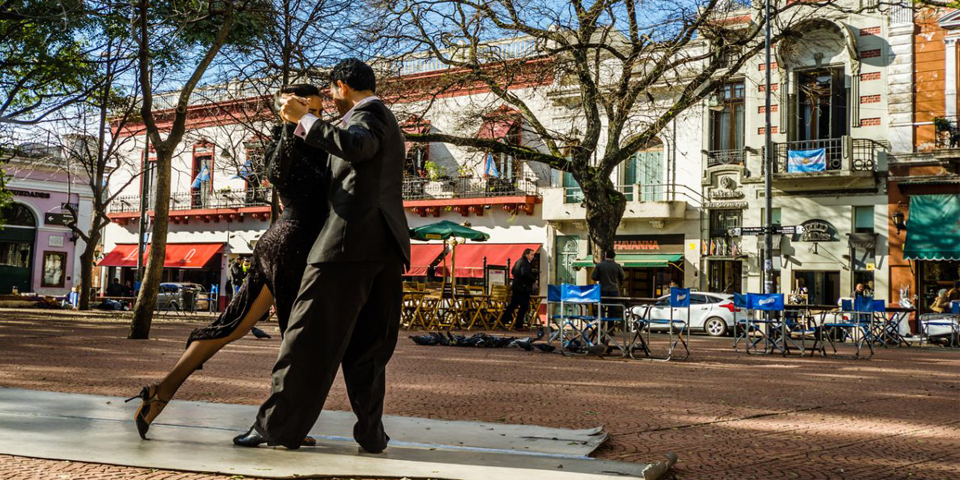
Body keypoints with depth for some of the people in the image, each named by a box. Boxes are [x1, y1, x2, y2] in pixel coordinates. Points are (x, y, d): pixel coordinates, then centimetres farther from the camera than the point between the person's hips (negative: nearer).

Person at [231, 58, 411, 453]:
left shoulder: (367, 111, -1)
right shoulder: (385, 120, 28)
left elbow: (356, 146, -25)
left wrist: (304, 118, -19)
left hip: (352, 239, -9)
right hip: (386, 245, 9)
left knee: (311, 336, -5)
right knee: (367, 343, 8)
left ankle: (276, 425, 0)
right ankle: (370, 432, 6)